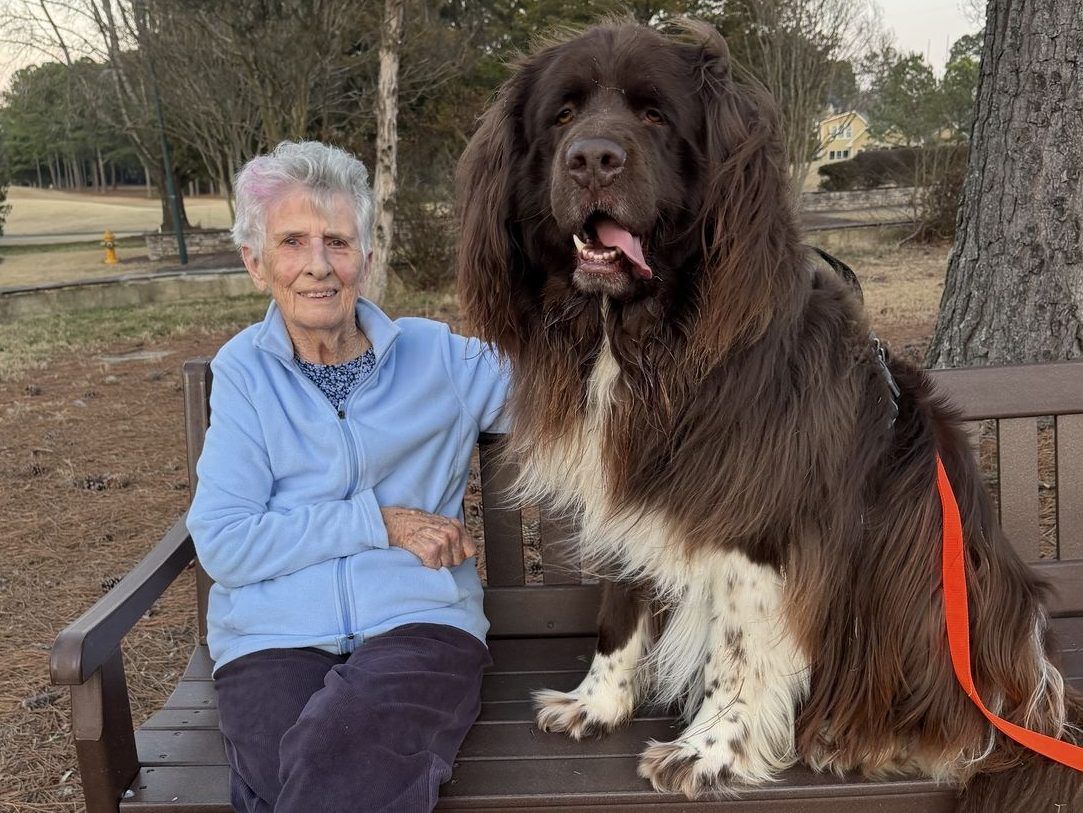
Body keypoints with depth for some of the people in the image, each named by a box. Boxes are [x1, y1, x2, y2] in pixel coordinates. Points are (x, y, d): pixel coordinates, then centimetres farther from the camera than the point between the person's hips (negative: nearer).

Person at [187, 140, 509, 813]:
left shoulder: (439, 355, 9)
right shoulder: (244, 370, 8)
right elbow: (222, 542, -2)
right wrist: (382, 522, -8)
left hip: (419, 622, 0)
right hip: (274, 637, 1)